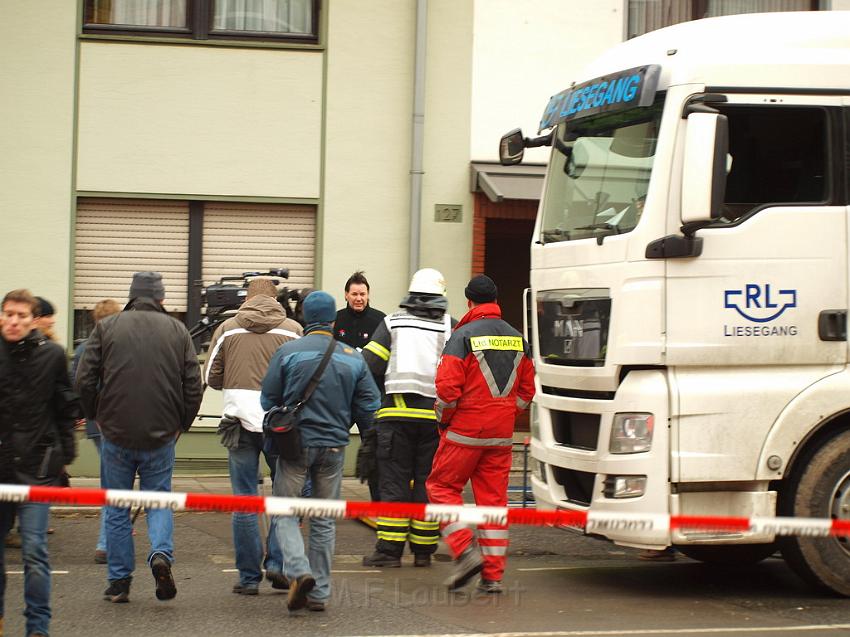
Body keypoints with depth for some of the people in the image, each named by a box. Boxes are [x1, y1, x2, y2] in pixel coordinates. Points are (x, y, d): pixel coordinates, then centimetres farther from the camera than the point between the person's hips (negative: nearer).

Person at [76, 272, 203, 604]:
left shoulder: (106, 327, 1)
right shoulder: (178, 330, 4)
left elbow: (84, 380, -3)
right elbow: (194, 386, 1)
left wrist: (97, 417, 11)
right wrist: (181, 424, 13)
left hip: (116, 435, 0)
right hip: (161, 436, 1)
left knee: (117, 510, 10)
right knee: (159, 501, 13)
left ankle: (119, 582, 12)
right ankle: (162, 553, -12)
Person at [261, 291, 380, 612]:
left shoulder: (287, 352, -8)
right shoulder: (353, 358, 1)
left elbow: (268, 400, -3)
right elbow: (369, 407, 2)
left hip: (296, 443, -3)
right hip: (334, 447, 3)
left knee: (285, 512, 8)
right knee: (324, 520, 12)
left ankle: (299, 570, -15)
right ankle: (319, 592, 14)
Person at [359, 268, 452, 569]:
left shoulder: (392, 323, 7)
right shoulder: (450, 328, 5)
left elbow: (369, 366, 1)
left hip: (395, 415, 0)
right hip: (434, 417, 0)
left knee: (393, 482, 4)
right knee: (427, 482, 8)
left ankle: (389, 550, 2)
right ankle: (423, 551, 12)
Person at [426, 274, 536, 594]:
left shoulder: (463, 336, -9)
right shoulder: (517, 339, 11)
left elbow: (447, 387, -15)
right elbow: (527, 389, 13)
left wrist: (444, 420, 0)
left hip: (465, 431, -5)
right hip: (501, 435, 5)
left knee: (443, 486, 7)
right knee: (494, 498, 8)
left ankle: (466, 551, -7)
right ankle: (493, 574, 7)